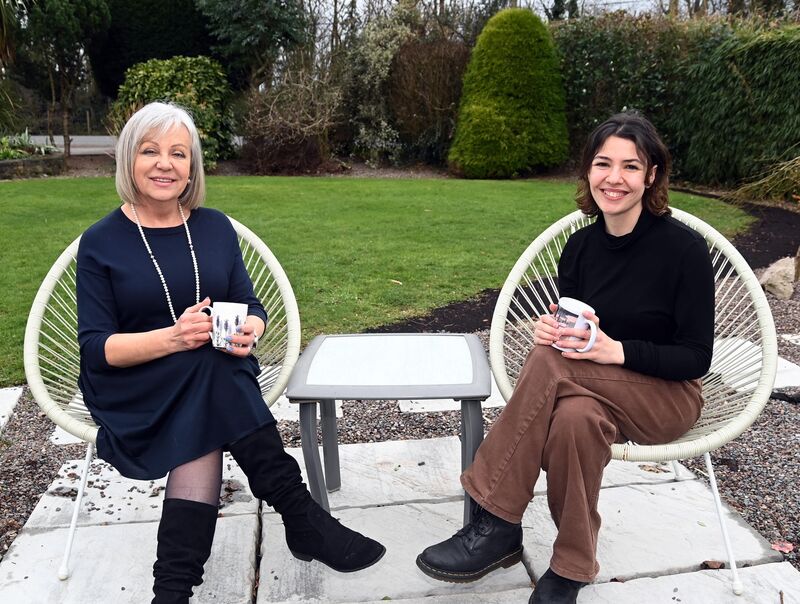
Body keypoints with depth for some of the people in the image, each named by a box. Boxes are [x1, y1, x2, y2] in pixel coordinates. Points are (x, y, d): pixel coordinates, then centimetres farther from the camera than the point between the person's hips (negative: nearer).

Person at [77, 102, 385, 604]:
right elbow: (95, 347, -8)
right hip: (137, 390, -2)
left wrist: (249, 330, -20)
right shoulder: (101, 242, -2)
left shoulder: (216, 228, 7)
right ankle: (302, 518, -29)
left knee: (203, 434, -32)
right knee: (209, 370, -34)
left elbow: (251, 306, 7)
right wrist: (173, 338, -27)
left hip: (212, 382, 3)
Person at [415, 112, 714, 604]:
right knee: (575, 416, -35)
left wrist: (616, 351, -27)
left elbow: (697, 358, -11)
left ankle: (496, 524, -21)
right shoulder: (581, 246, 0)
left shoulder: (683, 247, -13)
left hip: (668, 397, -3)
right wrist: (552, 329, -17)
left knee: (551, 360, -33)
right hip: (594, 393, 4)